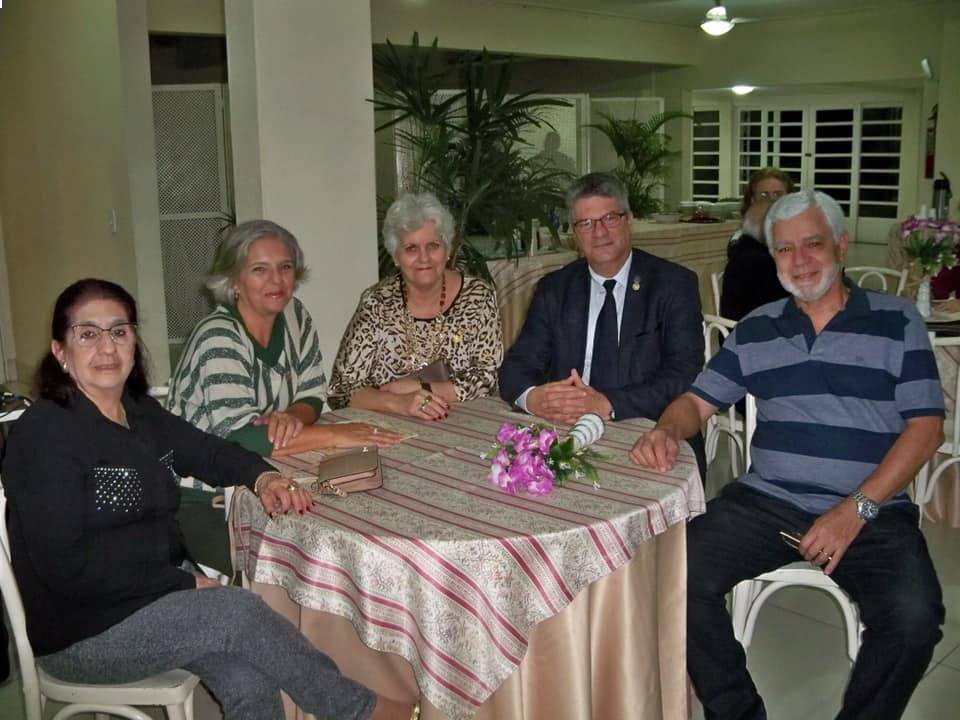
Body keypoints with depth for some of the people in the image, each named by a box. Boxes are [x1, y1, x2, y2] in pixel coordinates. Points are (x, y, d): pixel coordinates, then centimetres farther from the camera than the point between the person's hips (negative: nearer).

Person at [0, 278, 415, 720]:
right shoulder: (44, 433, -15)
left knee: (250, 681, -19)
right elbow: (64, 566, -20)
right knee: (240, 613, -22)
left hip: (153, 596, 6)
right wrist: (185, 582, -18)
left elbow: (209, 451, 19)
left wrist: (262, 477, -4)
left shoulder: (140, 412, 7)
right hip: (77, 635, -6)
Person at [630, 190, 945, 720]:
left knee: (913, 617, -29)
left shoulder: (896, 321, 5)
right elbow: (697, 401, 15)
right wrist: (667, 430, -11)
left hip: (871, 511, -2)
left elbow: (925, 427, -1)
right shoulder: (756, 329, 14)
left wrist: (857, 509, -12)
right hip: (767, 500, 2)